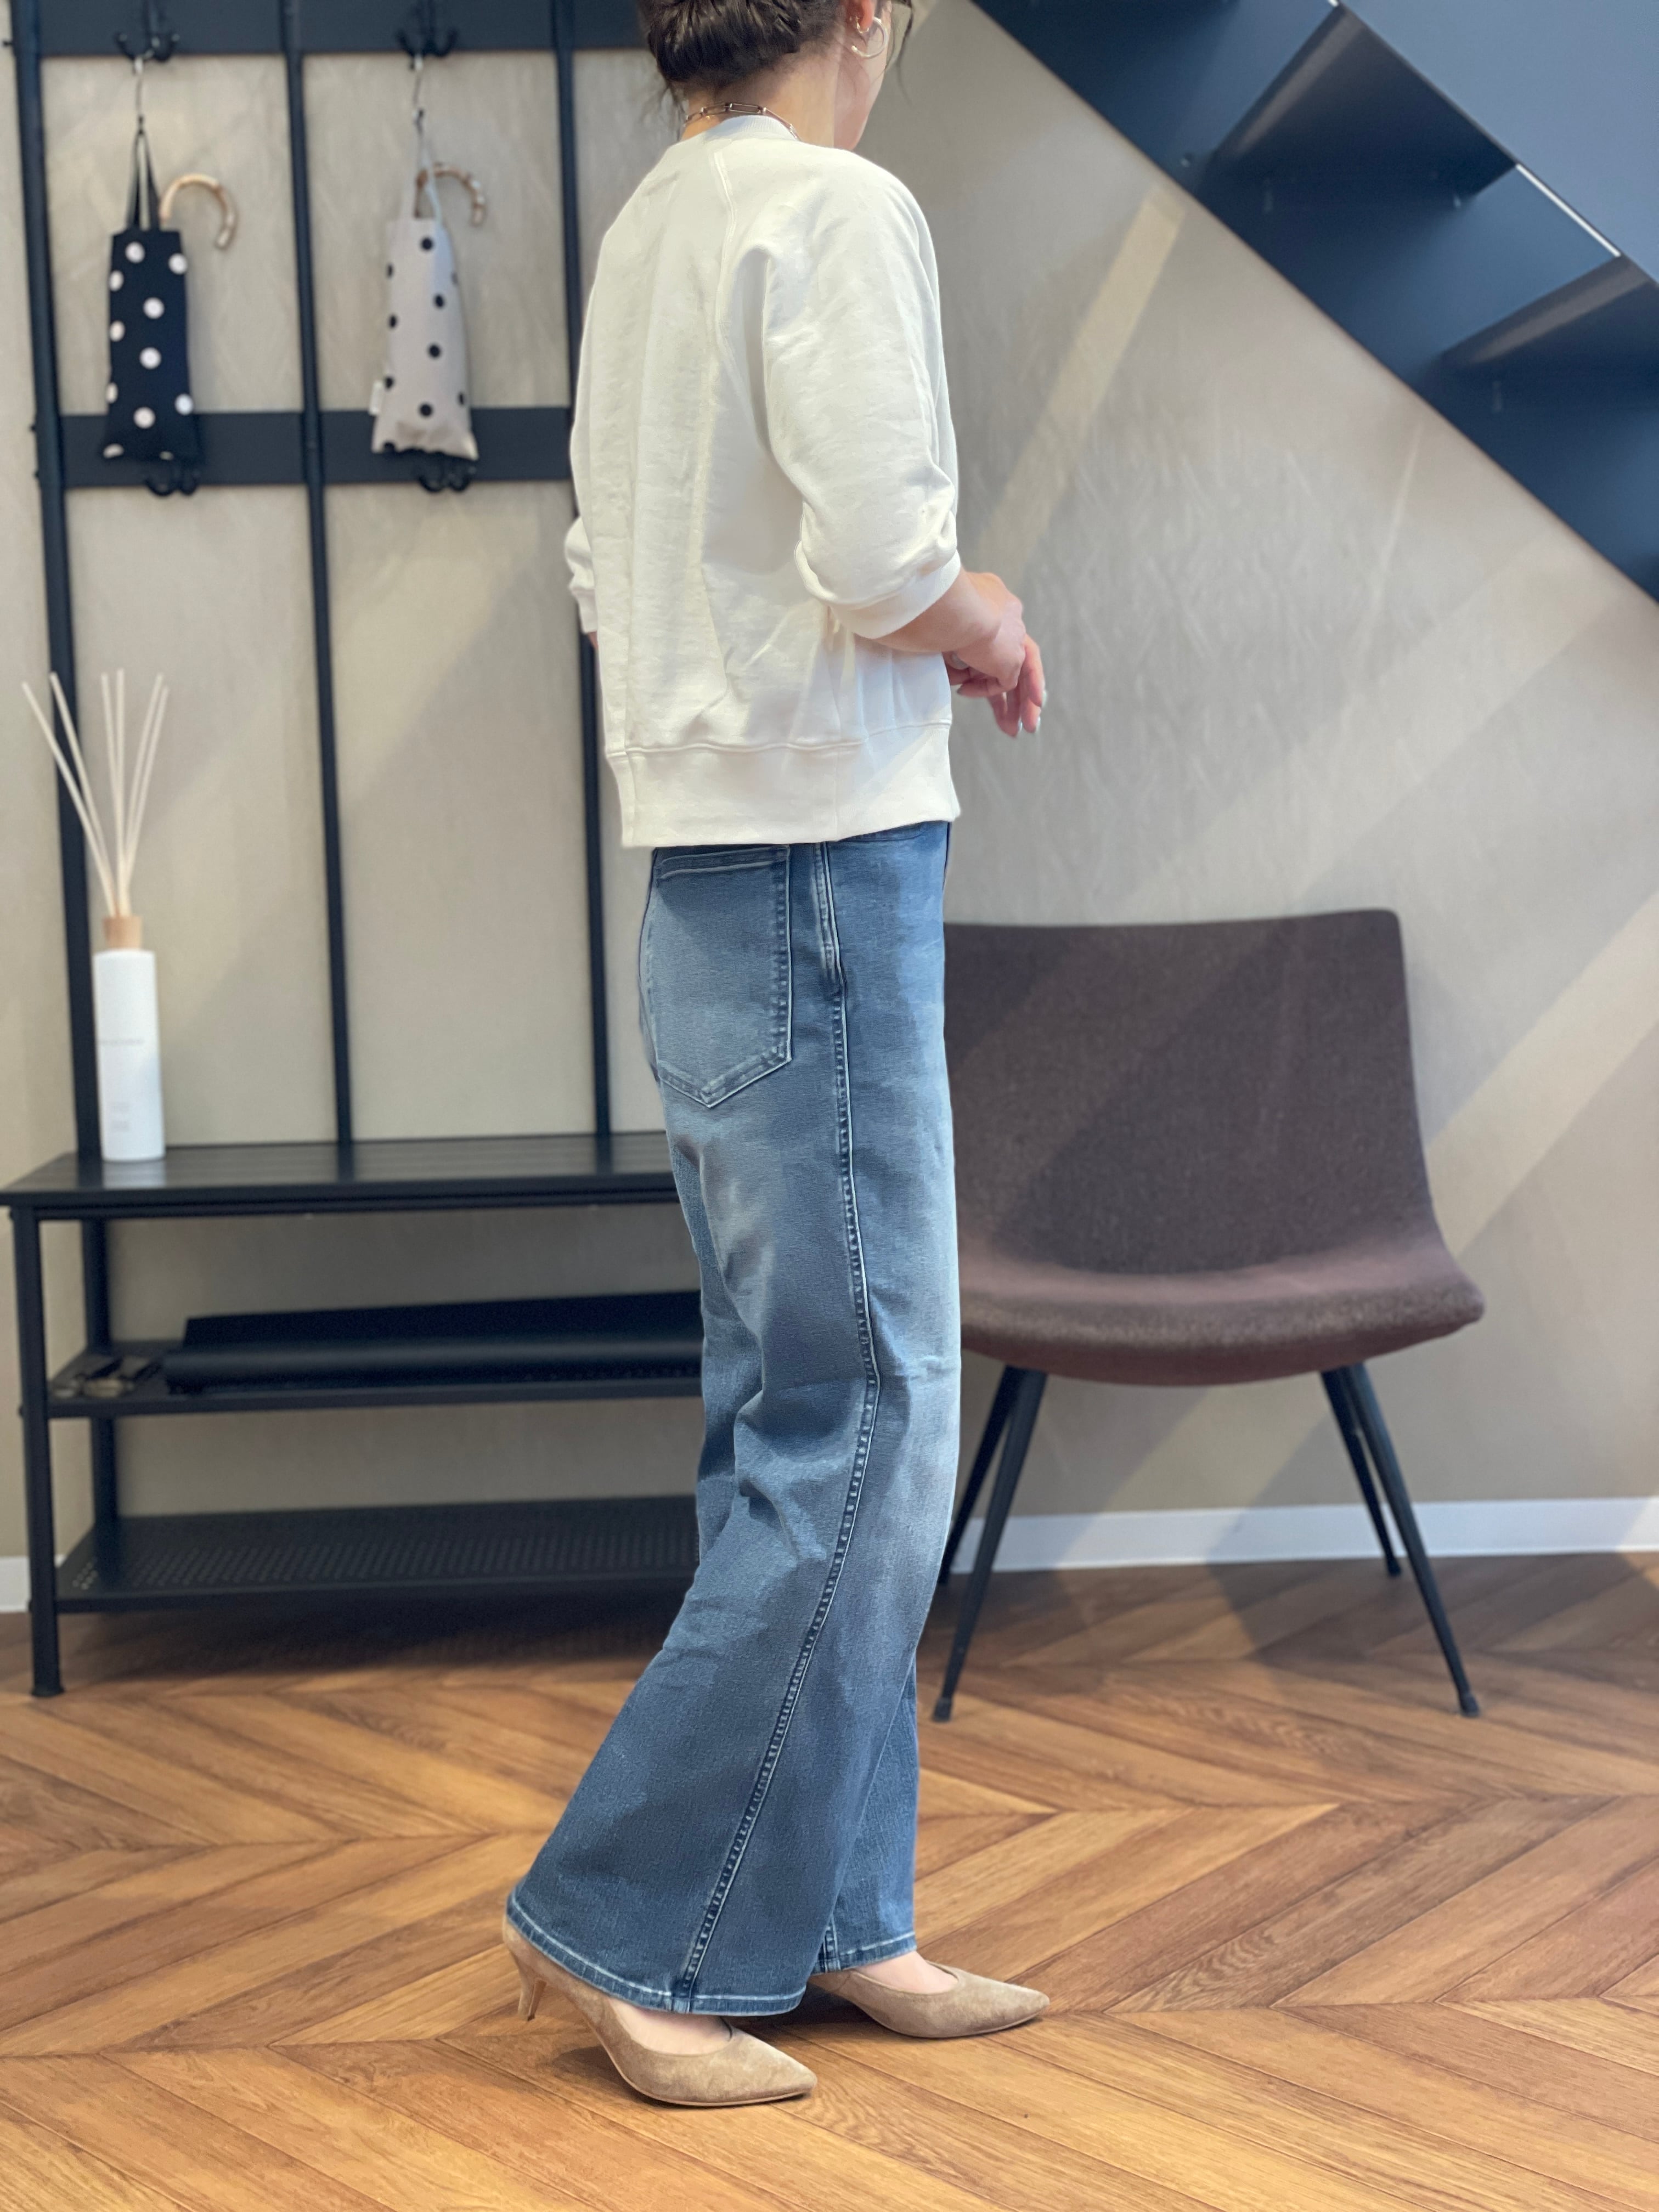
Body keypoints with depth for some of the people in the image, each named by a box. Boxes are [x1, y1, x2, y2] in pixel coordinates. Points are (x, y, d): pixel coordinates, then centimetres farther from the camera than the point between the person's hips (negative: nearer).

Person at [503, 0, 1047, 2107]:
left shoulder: (648, 231, 16)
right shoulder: (838, 211, -10)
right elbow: (881, 550, -21)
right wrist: (986, 627, -1)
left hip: (703, 882, 9)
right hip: (828, 854, -9)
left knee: (796, 1418, 13)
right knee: (858, 1424, -2)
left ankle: (833, 1912, 22)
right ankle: (623, 1918, 6)